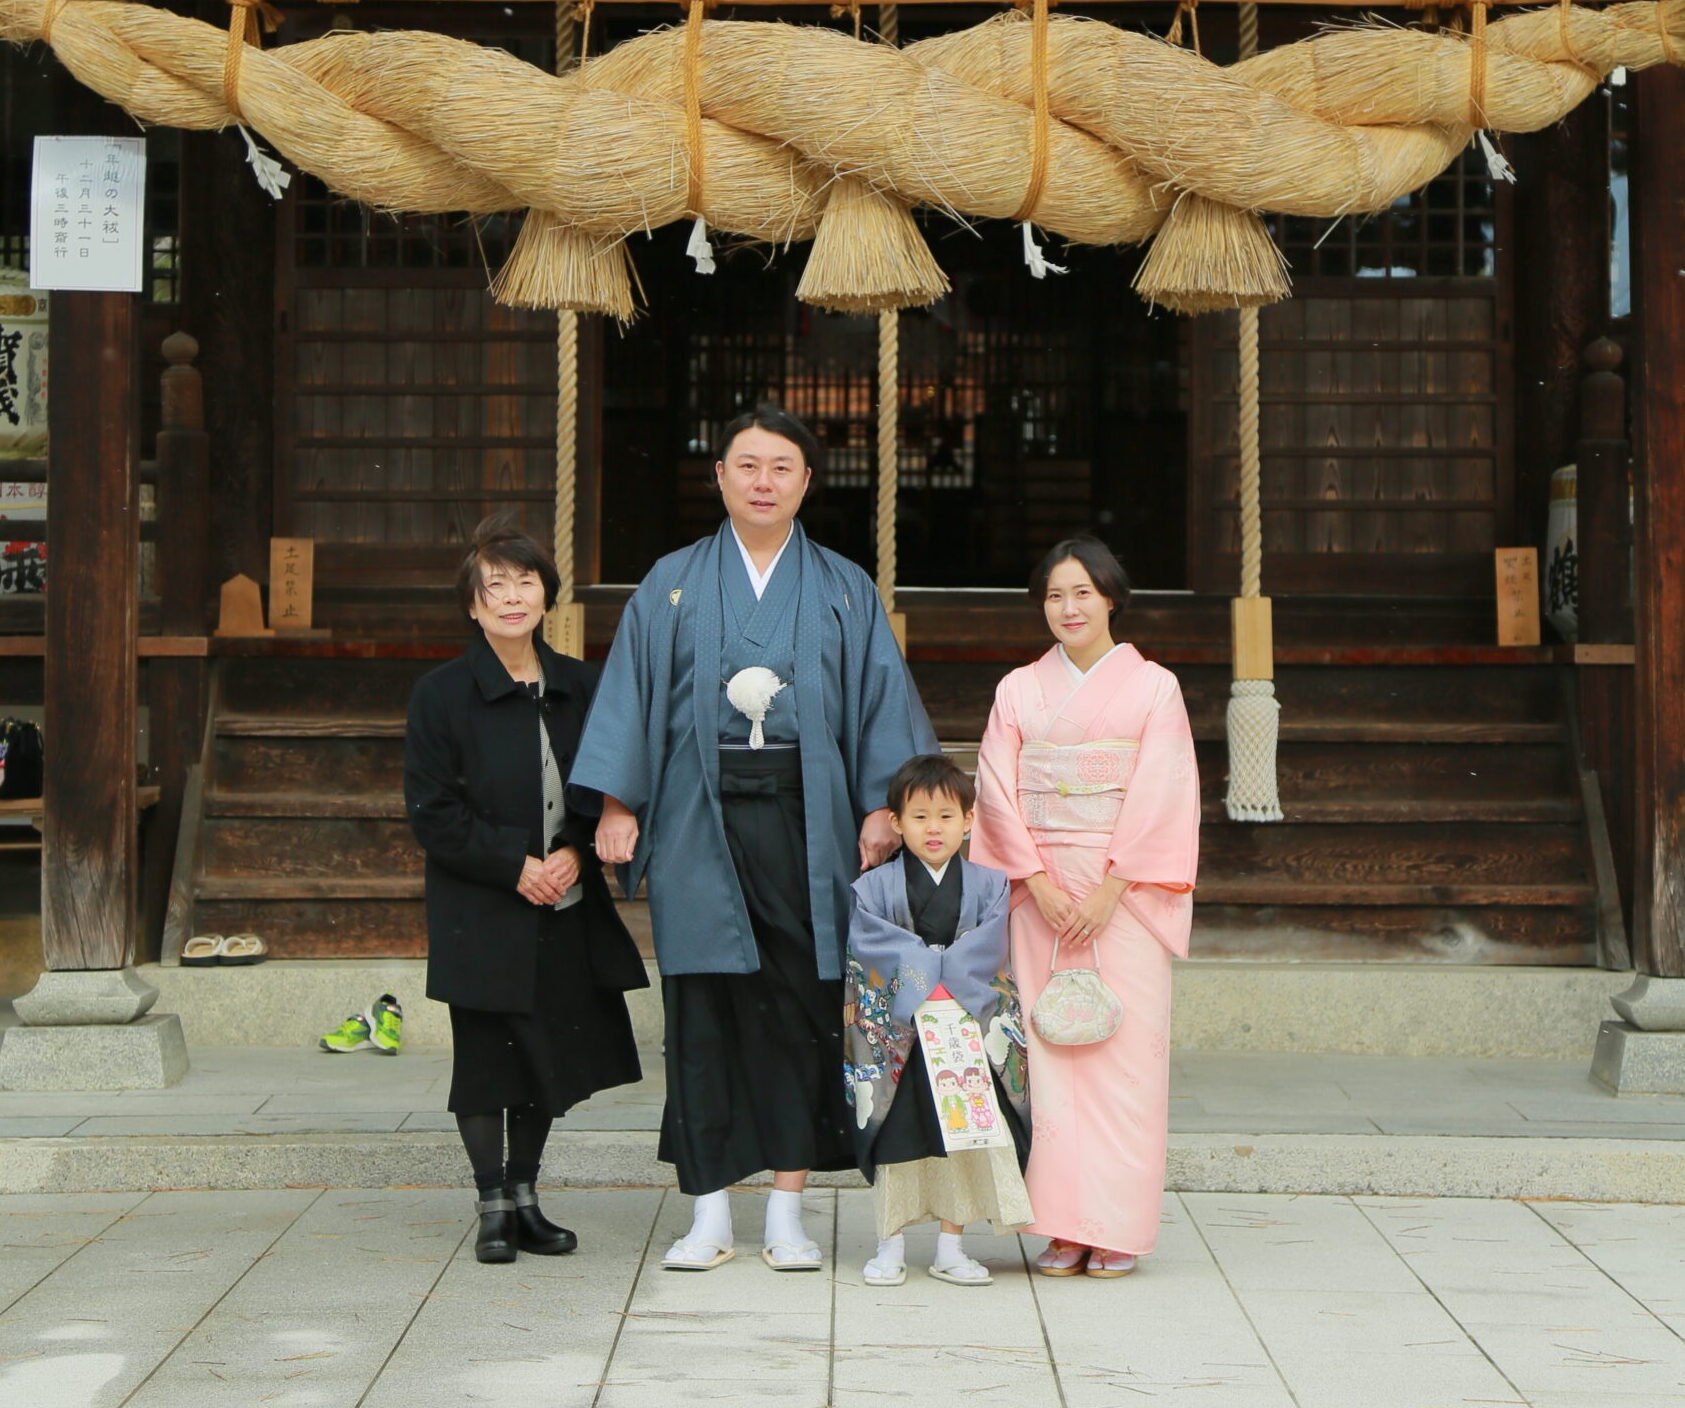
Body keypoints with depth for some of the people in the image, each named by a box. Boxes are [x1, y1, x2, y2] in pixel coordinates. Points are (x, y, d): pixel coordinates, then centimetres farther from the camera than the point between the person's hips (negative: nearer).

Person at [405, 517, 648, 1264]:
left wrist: (576, 851, -7)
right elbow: (432, 811, -7)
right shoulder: (441, 693, -5)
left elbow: (606, 789, 11)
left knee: (553, 1054, 9)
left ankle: (524, 1193, 24)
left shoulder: (578, 686, 7)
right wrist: (514, 865, -15)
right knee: (485, 1058, 0)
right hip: (481, 916, -4)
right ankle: (493, 1204, 14)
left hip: (565, 913, 4)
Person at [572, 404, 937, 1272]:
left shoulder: (844, 592, 11)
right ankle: (709, 1211, 8)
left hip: (804, 821, 0)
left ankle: (788, 1208, 8)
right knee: (702, 1011, 0)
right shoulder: (671, 587, 10)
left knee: (801, 1008, 0)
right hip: (700, 819, 0)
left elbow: (882, 703, 7)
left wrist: (881, 806, -4)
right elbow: (631, 695, 6)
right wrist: (618, 803, -3)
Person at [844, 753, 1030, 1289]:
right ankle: (891, 1247, 13)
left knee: (963, 1133, 2)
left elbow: (984, 950, -6)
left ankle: (951, 1247, 13)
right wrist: (924, 991, -19)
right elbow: (872, 944, -11)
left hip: (970, 1028, 1)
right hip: (895, 1030, -1)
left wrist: (950, 993, -19)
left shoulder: (987, 885, 5)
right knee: (896, 1134, 3)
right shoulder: (874, 887, 1)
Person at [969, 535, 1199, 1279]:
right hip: (1040, 893, 2)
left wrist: (1109, 889, -12)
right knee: (1049, 1050, -1)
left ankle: (1117, 1227, 2)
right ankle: (1064, 1227, 4)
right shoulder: (1019, 690, 10)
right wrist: (1040, 882, -9)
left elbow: (1161, 797, -5)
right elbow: (997, 791, 3)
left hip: (1127, 894, -2)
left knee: (1124, 1048, -4)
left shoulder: (1152, 686, 3)